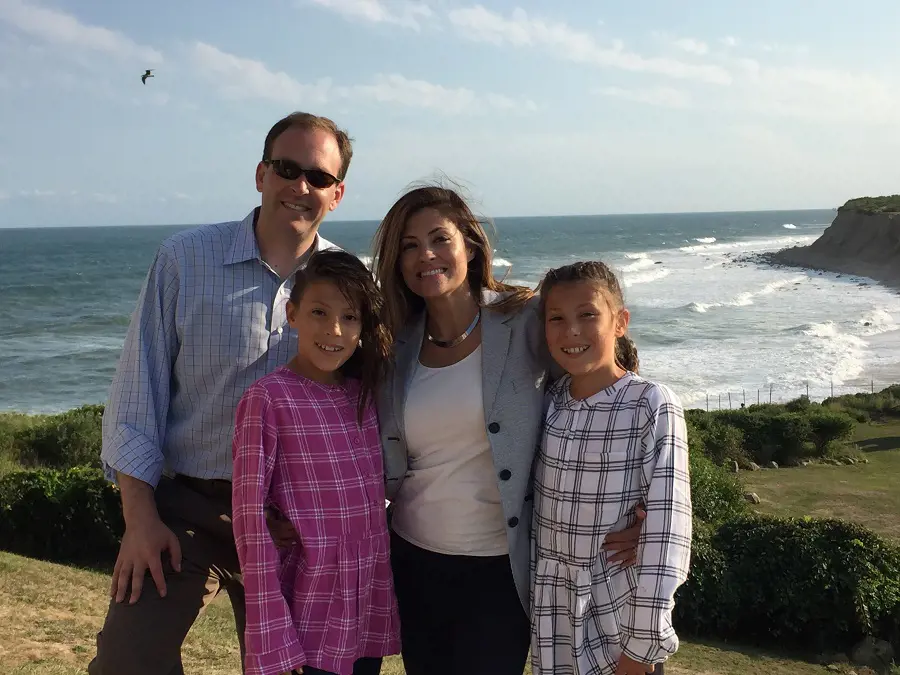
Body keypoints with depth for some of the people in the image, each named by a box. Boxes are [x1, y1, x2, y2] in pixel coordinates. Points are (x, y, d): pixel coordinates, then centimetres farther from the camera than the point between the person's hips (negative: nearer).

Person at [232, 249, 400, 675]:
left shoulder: (364, 393, 6)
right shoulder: (269, 397, -11)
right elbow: (250, 512, -13)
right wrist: (271, 636, -15)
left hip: (372, 611, 5)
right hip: (308, 617, -5)